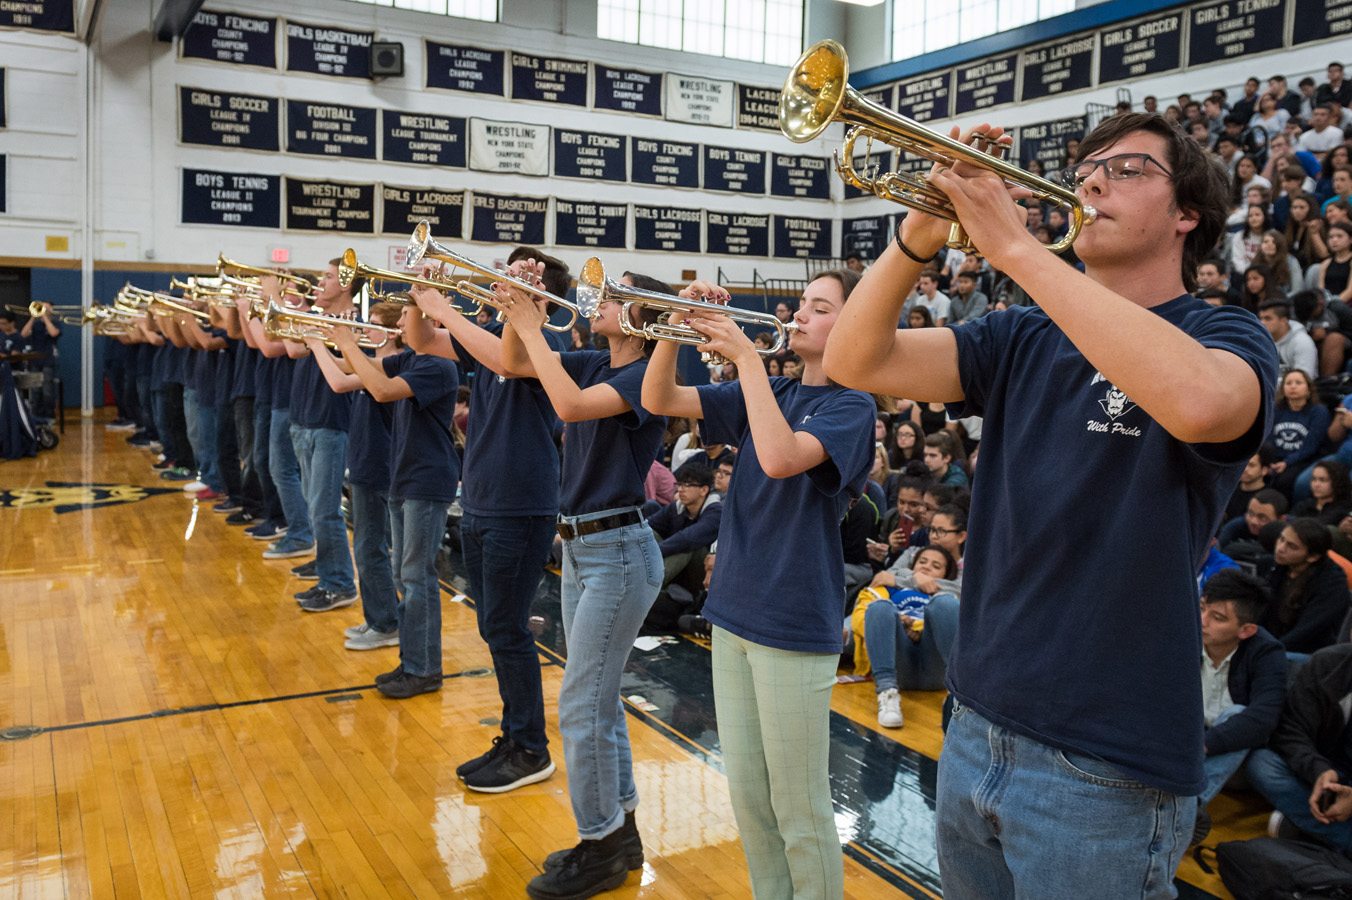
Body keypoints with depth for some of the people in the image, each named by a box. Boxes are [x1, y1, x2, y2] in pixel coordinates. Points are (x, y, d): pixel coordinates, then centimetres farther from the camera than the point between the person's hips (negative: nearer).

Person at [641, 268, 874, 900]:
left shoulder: (851, 405, -8)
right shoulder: (766, 393, 11)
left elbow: (780, 458, -27)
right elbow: (658, 400, 6)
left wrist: (747, 357, -22)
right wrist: (681, 327, -8)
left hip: (795, 623, -6)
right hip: (735, 609, 7)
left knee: (799, 811, 4)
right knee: (747, 795, 17)